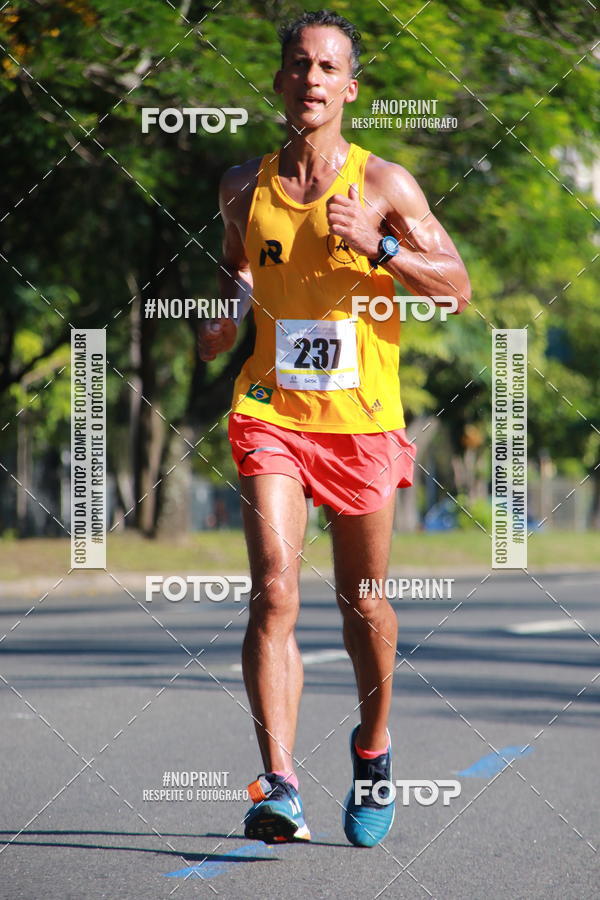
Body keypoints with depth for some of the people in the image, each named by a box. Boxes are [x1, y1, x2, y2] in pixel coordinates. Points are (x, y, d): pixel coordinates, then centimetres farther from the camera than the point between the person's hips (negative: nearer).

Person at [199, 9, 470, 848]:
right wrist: (225, 311, 4)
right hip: (271, 411, 1)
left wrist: (378, 248, -17)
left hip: (363, 418, -1)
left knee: (364, 603, 11)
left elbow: (459, 287, -2)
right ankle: (279, 787, -20)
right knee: (273, 593, -15)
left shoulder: (384, 184, -1)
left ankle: (373, 748, 37)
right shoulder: (244, 186, 7)